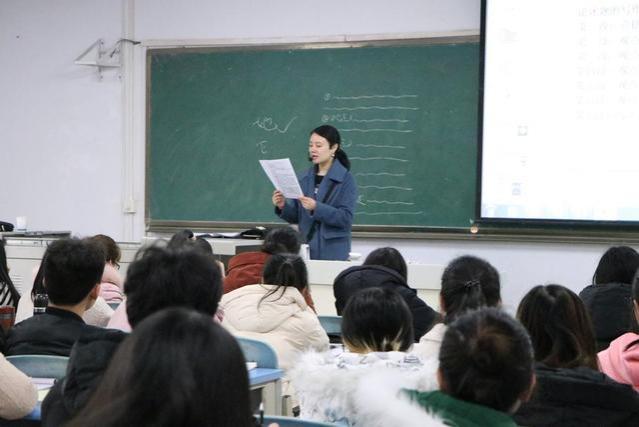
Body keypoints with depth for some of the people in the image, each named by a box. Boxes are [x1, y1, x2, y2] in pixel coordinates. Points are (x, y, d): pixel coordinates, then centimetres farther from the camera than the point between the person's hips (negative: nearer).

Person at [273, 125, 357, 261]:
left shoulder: (346, 179, -6)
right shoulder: (305, 178, 8)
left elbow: (346, 218, -15)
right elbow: (296, 217, 12)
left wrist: (316, 208, -25)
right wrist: (283, 207, -8)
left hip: (333, 251, -4)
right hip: (306, 248, 4)